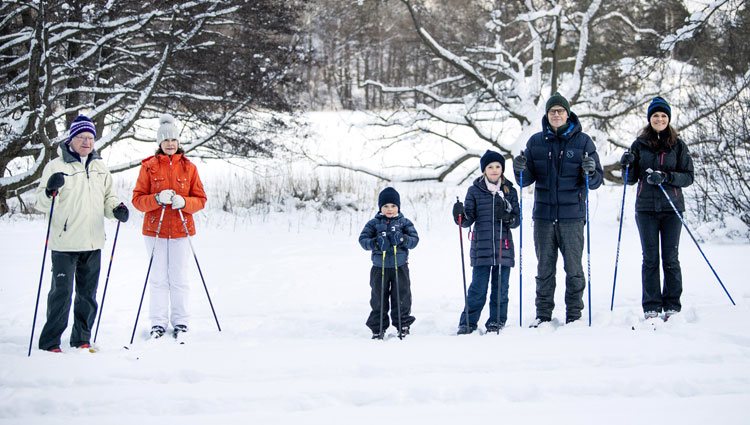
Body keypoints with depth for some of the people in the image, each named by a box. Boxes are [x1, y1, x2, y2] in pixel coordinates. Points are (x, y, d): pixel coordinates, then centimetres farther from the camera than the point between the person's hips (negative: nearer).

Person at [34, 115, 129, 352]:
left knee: (88, 294, 11)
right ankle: (49, 342, 2)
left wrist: (117, 209, -1)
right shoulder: (56, 166, -4)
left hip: (92, 243, 5)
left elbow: (107, 198, 20)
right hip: (64, 243, -5)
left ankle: (81, 339, 23)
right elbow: (41, 204, -6)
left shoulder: (99, 167, 12)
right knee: (62, 292, -7)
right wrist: (50, 191, -27)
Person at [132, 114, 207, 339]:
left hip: (181, 230, 1)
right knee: (159, 278, 3)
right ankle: (158, 323, 10)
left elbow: (200, 199, 5)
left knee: (179, 278, 3)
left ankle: (180, 322, 12)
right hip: (155, 229, 0)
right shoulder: (149, 167, 2)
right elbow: (138, 199, -1)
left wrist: (183, 202, -15)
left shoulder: (188, 167, 6)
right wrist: (157, 199, -19)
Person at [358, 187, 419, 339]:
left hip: (400, 266, 0)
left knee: (402, 296, 5)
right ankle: (378, 328, 14)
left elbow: (414, 239, -4)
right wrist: (376, 243, -24)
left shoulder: (404, 222, 3)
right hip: (379, 267, 0)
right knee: (378, 298, 5)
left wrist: (402, 239, -24)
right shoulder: (374, 223, 2)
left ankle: (403, 325, 18)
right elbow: (363, 239, -5)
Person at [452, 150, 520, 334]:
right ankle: (468, 323, 6)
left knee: (501, 288, 5)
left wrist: (508, 217, -14)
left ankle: (497, 322, 15)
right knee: (478, 288, -2)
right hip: (481, 248, -2)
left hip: (504, 248, 2)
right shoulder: (475, 191, 5)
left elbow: (516, 221, 7)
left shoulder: (510, 191, 9)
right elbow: (469, 219, 1)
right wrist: (461, 216, -20)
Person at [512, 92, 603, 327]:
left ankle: (574, 315, 9)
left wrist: (590, 171, -20)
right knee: (544, 268, 7)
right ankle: (543, 314, 14)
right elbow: (527, 180, 11)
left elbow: (597, 181, 2)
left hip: (572, 215, -2)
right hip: (543, 215, 2)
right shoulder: (536, 141, 9)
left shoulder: (583, 141, 3)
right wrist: (520, 170, -10)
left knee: (574, 268, 1)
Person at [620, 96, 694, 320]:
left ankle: (672, 306, 9)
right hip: (646, 208, 1)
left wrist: (666, 177, -16)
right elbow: (631, 179, 9)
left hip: (671, 208, -1)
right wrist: (628, 165, -11)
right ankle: (651, 307, 6)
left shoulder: (678, 145, 4)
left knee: (670, 258, 2)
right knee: (650, 258, 2)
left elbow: (688, 176, 0)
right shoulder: (640, 144, 7)